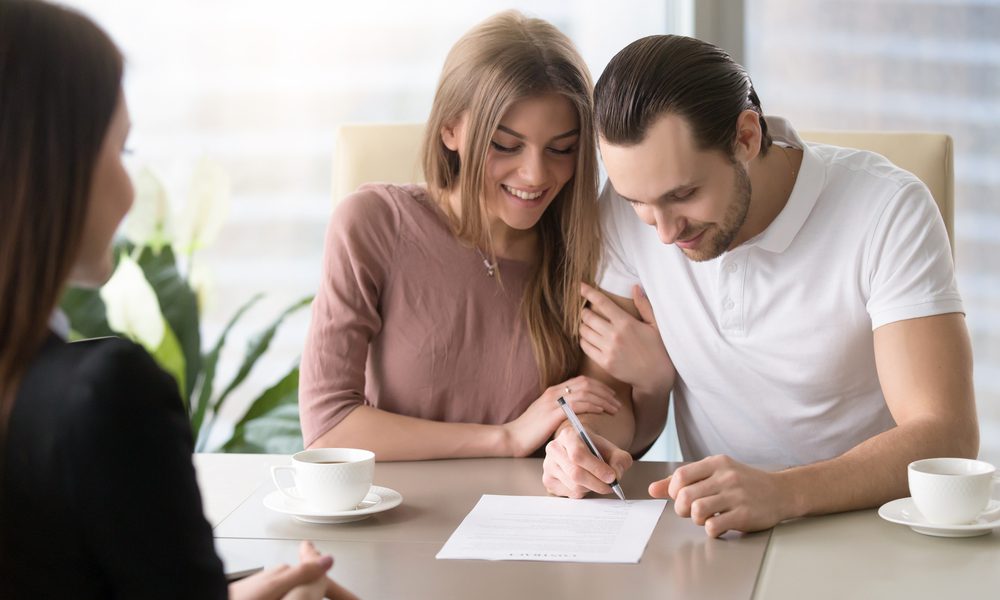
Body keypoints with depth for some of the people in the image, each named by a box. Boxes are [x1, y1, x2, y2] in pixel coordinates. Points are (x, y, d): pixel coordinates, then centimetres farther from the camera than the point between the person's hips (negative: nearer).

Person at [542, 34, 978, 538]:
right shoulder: (626, 214, -4)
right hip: (716, 534, 3)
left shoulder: (890, 209, -16)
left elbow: (947, 437, -22)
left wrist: (783, 492, -38)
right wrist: (584, 440, -21)